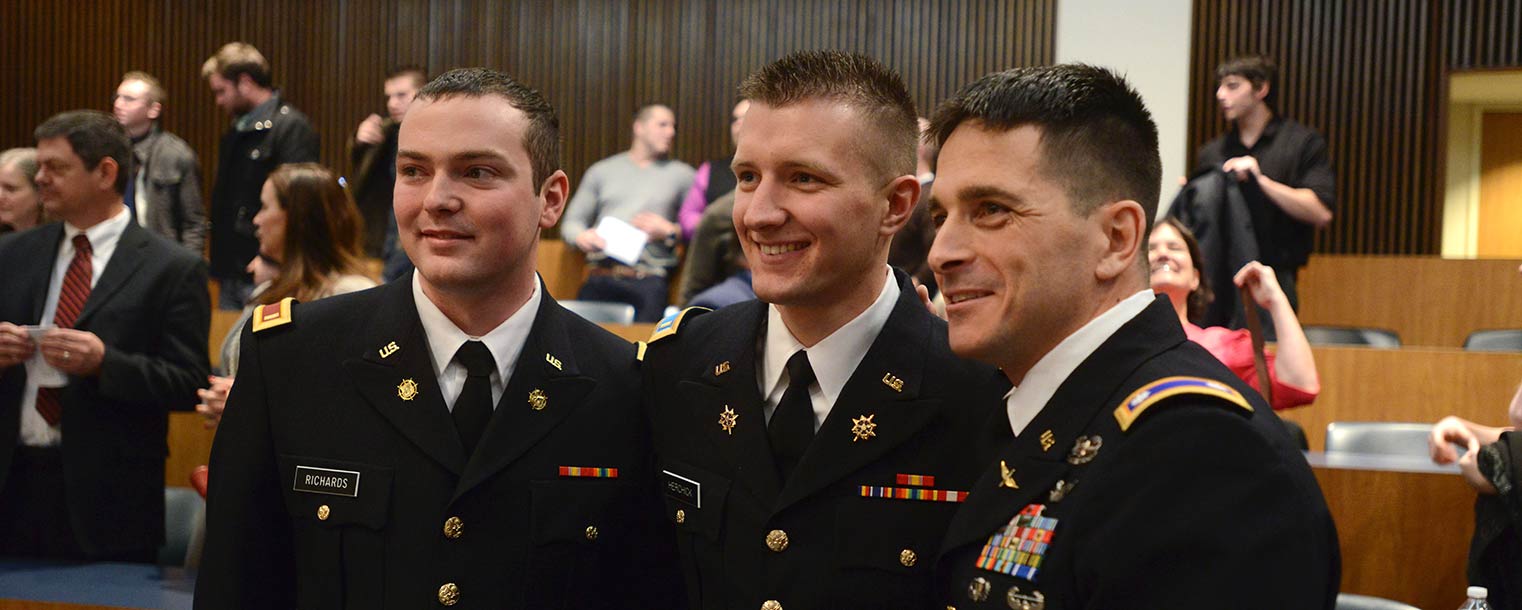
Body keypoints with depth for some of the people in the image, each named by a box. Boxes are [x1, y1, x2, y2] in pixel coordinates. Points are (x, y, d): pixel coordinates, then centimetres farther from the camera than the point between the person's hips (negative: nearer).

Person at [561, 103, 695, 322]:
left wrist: (670, 232, -7)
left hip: (648, 279, -1)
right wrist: (581, 236, -3)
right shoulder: (601, 171, 21)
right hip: (600, 277, 1)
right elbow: (571, 222, 19)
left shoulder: (682, 174, 16)